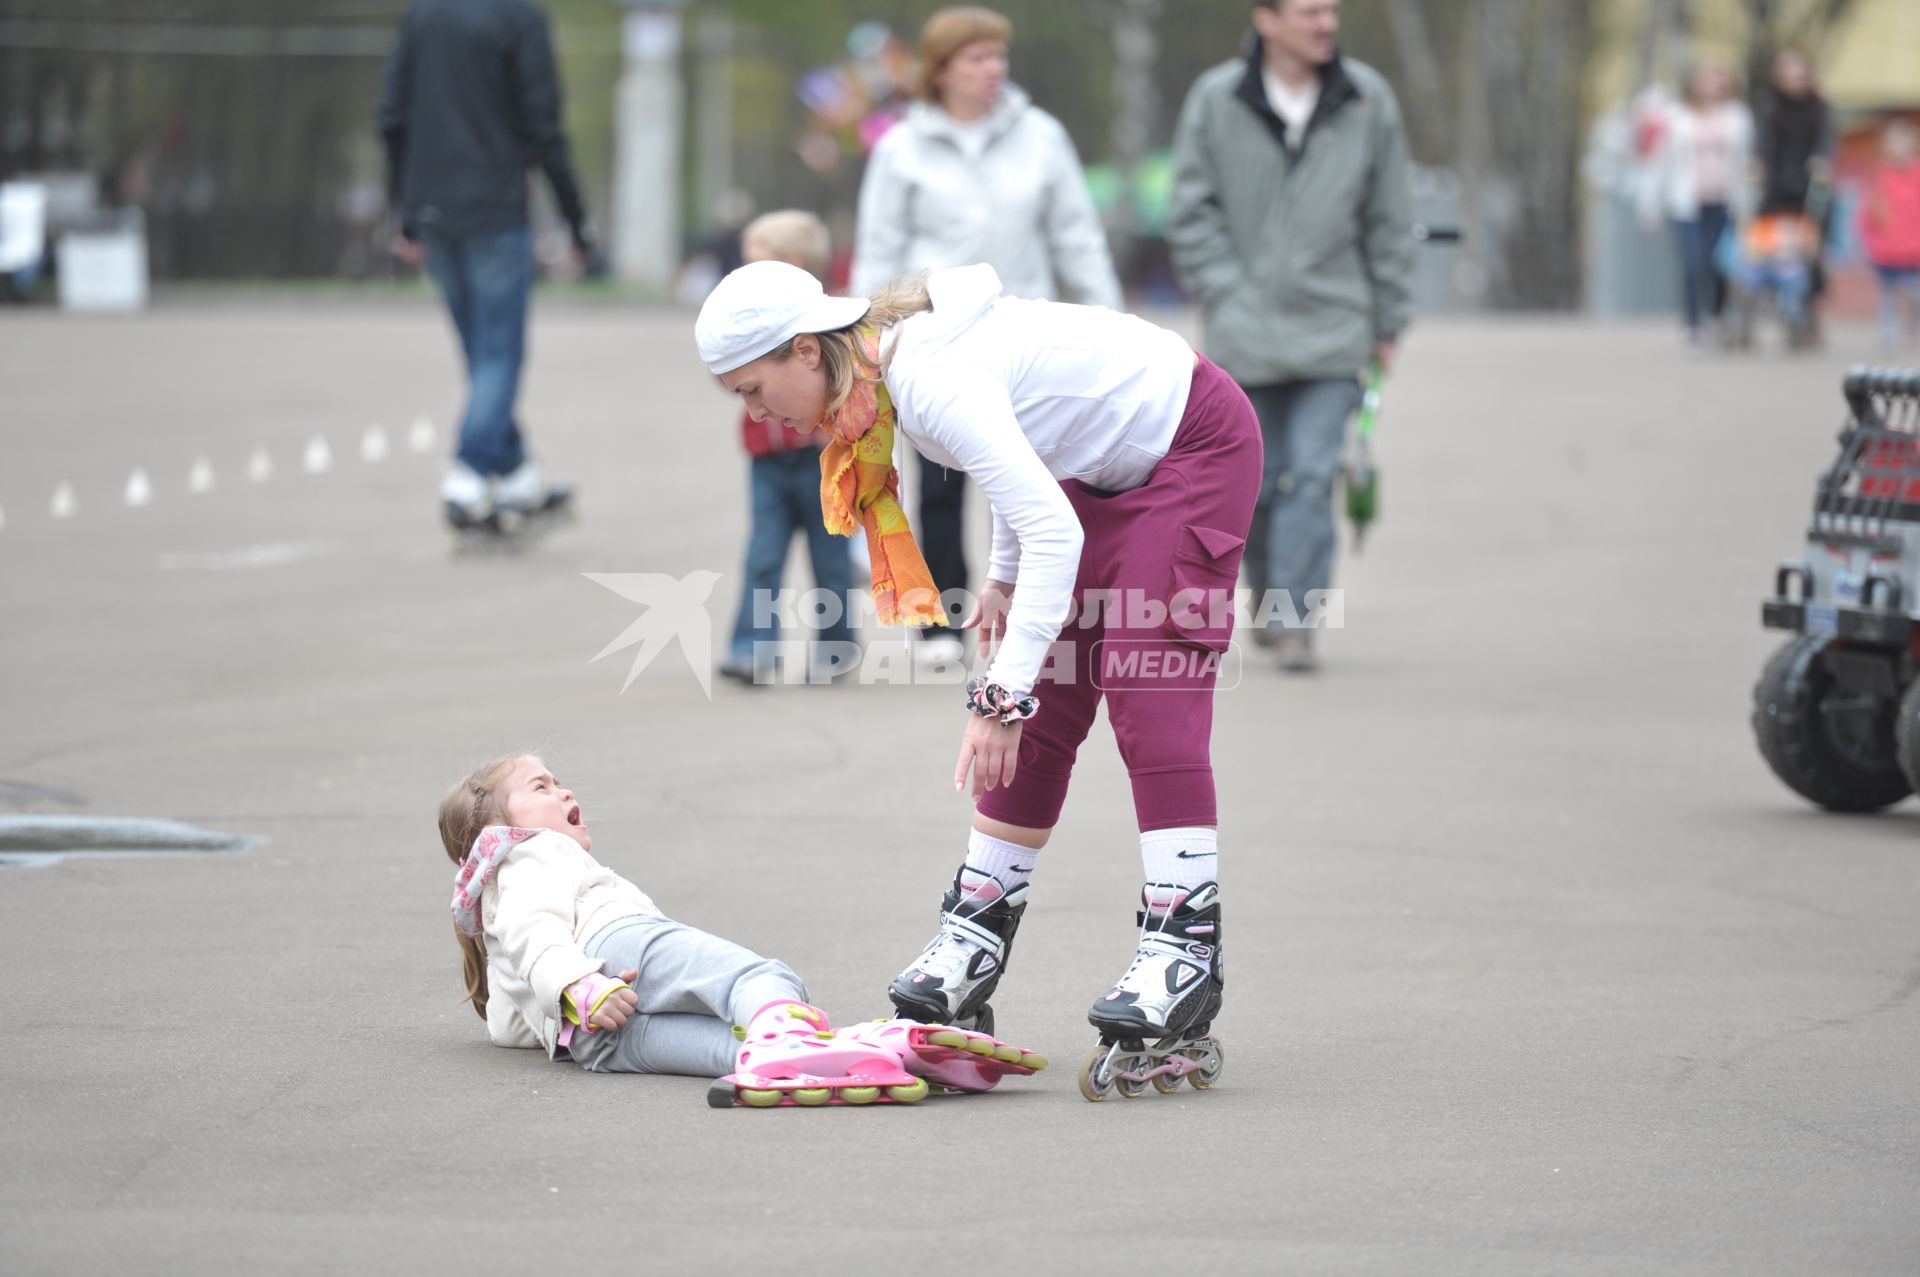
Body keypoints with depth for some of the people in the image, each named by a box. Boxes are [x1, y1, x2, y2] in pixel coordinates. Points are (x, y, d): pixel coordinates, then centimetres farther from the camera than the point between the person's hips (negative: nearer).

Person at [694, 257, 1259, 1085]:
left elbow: (1055, 532, -39)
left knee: (1149, 694, -17)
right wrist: (1005, 578, 16)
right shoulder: (886, 359, -5)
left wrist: (1001, 694, -40)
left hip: (1194, 444, -9)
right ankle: (979, 931, 9)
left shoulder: (934, 383, -34)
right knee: (1046, 703, 6)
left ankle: (1184, 949, -17)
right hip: (1104, 467, 9)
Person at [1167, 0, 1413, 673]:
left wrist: (1389, 321, 6)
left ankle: (1294, 617, -7)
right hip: (1245, 335, 0)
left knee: (1312, 478, -9)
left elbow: (1390, 218, 7)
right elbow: (1193, 212, 3)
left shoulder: (1367, 100, 2)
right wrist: (1225, 297, -6)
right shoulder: (1215, 101, -1)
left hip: (1334, 332, 0)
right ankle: (1269, 595, 28)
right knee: (1257, 481, 8)